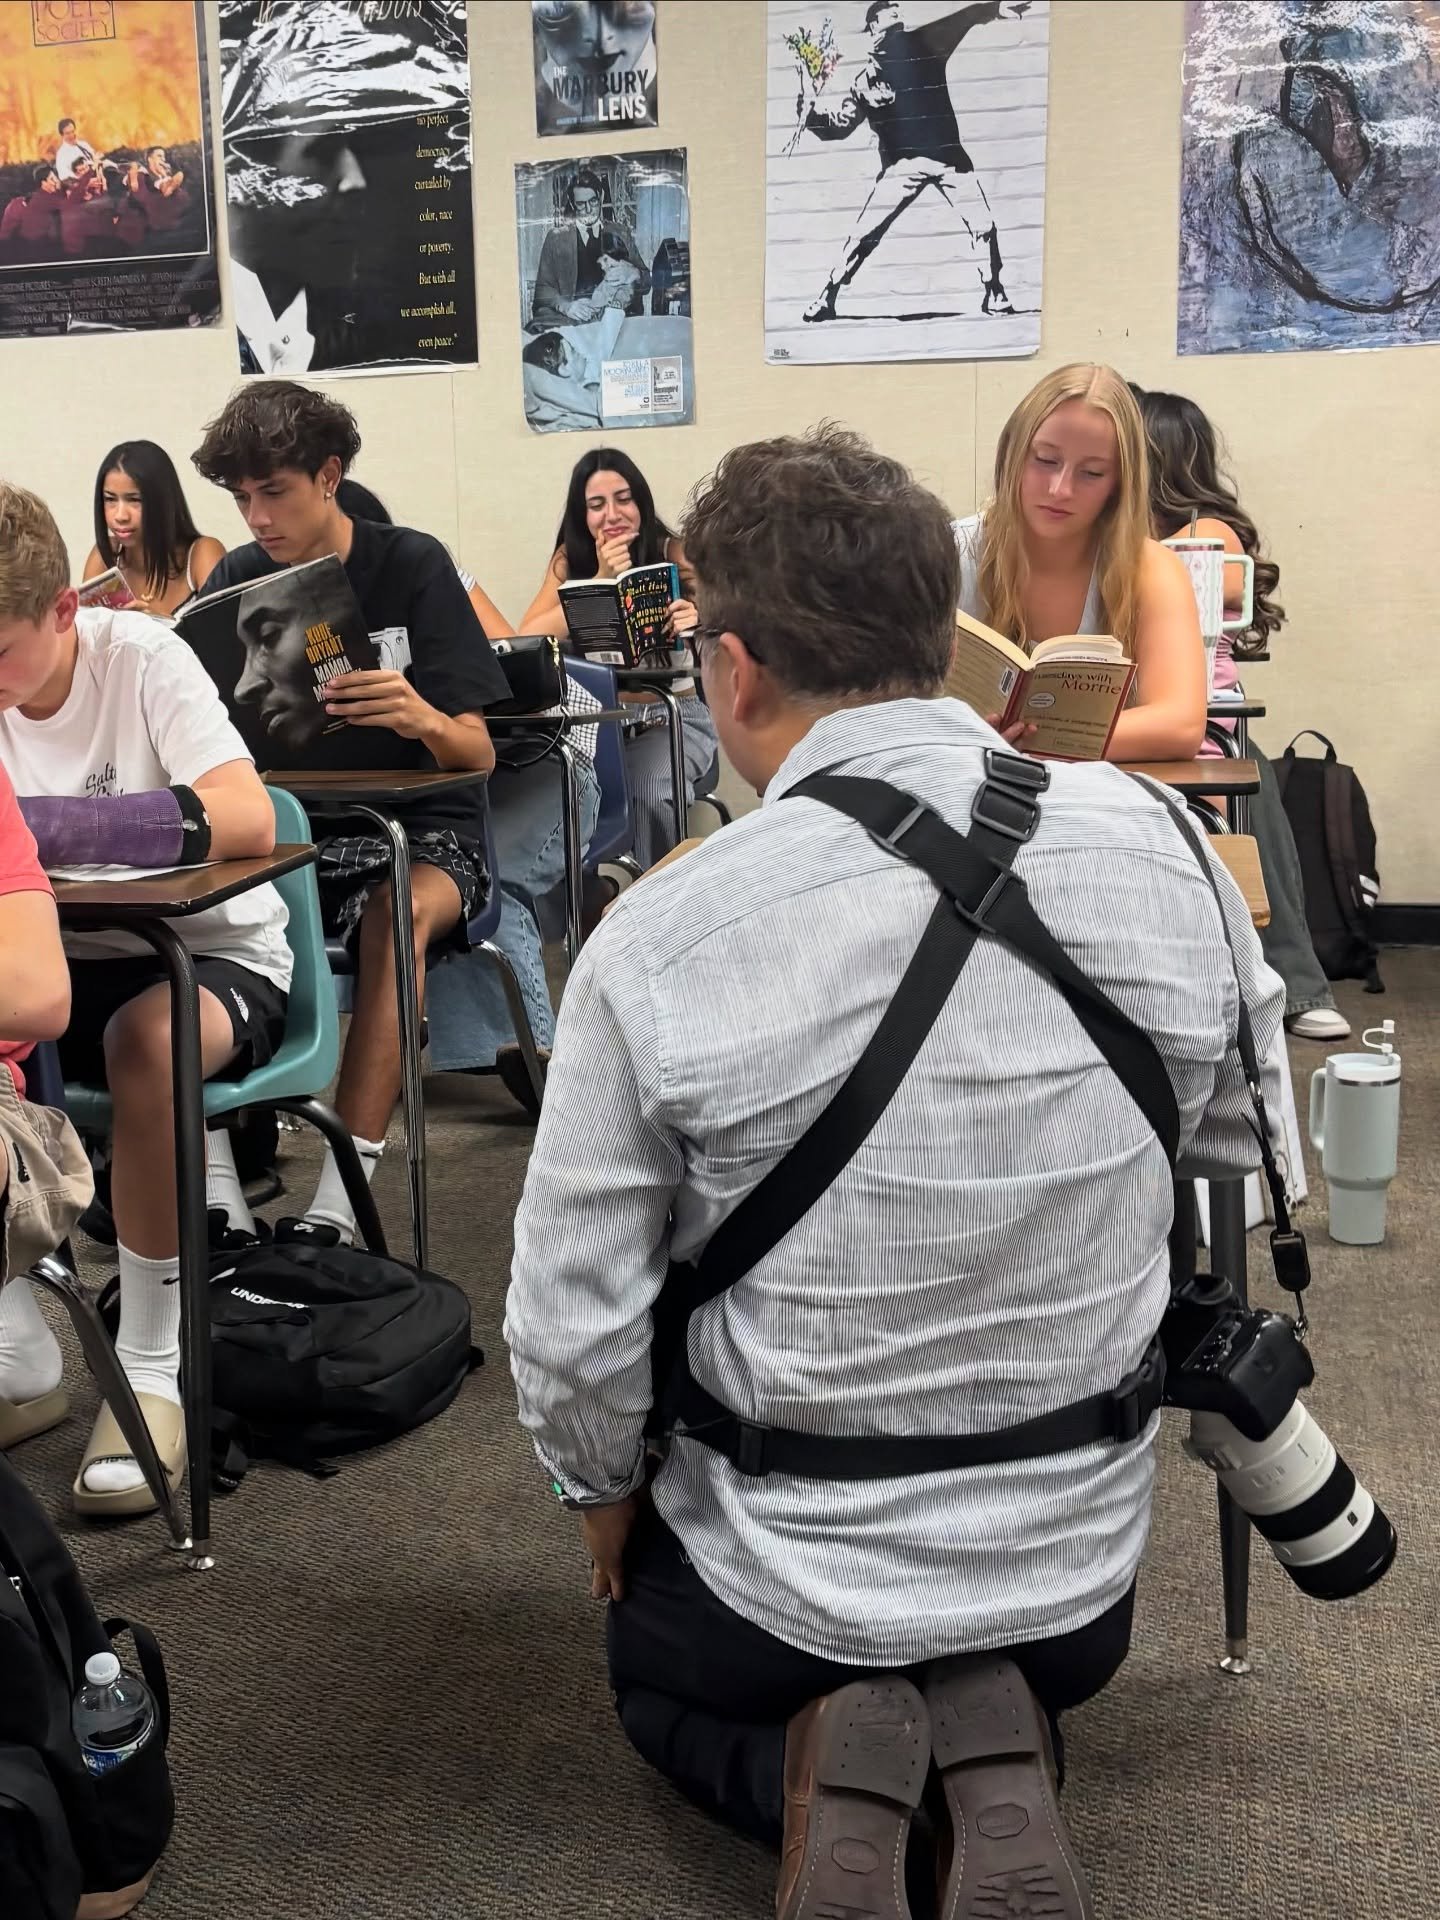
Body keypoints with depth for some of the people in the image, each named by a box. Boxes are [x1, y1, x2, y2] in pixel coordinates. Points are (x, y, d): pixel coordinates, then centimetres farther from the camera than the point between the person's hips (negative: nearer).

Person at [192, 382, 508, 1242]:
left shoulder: (412, 566, -4)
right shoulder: (236, 579, 6)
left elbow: (479, 754, -9)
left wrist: (421, 718, -32)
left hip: (420, 827, -3)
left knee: (396, 918, -36)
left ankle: (338, 1206, -35)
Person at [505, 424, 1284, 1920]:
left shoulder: (659, 939, -24)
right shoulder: (1156, 844, -16)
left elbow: (570, 1324, -15)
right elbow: (1242, 1140, 2)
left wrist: (605, 1496, 6)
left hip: (778, 1587, -2)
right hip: (1083, 1575, 3)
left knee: (661, 1687, 34)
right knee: (1026, 1676, 39)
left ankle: (804, 1774, 1)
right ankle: (997, 1757, 4)